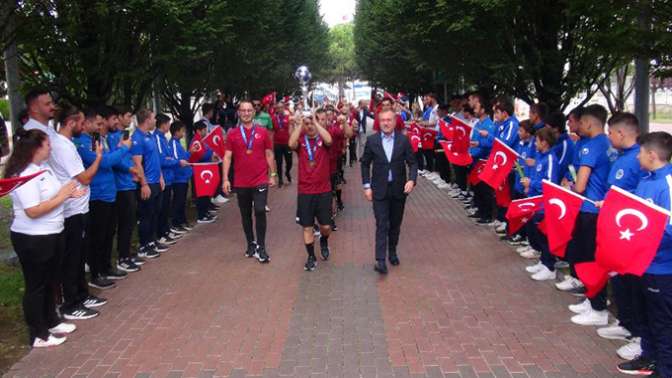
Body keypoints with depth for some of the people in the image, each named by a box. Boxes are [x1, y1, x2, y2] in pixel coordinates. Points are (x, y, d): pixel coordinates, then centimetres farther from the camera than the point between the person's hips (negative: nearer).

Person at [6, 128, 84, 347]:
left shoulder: (44, 167, 6)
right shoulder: (24, 175, -23)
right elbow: (33, 211, -28)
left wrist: (69, 193, 1)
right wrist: (62, 196, -21)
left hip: (52, 235, 9)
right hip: (32, 239, -9)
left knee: (50, 282, 21)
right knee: (36, 286, 4)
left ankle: (51, 322, 37)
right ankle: (38, 335, 17)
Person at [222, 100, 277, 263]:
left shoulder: (263, 132, 1)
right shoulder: (232, 134, 1)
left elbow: (269, 155, 6)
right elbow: (227, 157, 0)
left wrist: (272, 175, 4)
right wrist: (225, 179, -6)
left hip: (260, 181, -2)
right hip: (241, 182, 2)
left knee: (260, 211, -12)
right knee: (246, 215, 11)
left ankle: (261, 247, -1)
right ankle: (251, 244, 27)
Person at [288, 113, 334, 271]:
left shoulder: (322, 139, -1)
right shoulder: (300, 140, -1)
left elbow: (329, 140, -25)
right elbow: (291, 144, -23)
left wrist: (315, 121, -19)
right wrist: (300, 123, -18)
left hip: (323, 190, 0)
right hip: (304, 191, 0)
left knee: (326, 226, 6)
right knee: (307, 226, 5)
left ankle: (324, 241, 39)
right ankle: (311, 257, 20)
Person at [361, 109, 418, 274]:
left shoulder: (403, 140, -2)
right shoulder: (372, 140, -3)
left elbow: (412, 163, 1)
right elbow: (365, 164, 4)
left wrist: (411, 180, -16)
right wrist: (367, 186, -2)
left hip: (399, 189, 2)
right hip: (379, 189, -1)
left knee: (395, 224, 13)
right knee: (382, 225, -7)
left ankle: (392, 252, 32)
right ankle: (380, 260, -8)